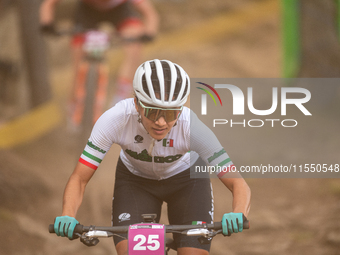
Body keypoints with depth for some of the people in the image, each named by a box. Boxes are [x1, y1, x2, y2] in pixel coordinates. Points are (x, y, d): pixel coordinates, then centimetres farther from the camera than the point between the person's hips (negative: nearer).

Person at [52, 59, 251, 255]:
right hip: (134, 179, 0)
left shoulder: (192, 127, -35)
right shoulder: (116, 119, -35)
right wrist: (67, 217, -49)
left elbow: (239, 184, -34)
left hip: (186, 179, 0)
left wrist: (238, 215, -56)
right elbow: (79, 179, -29)